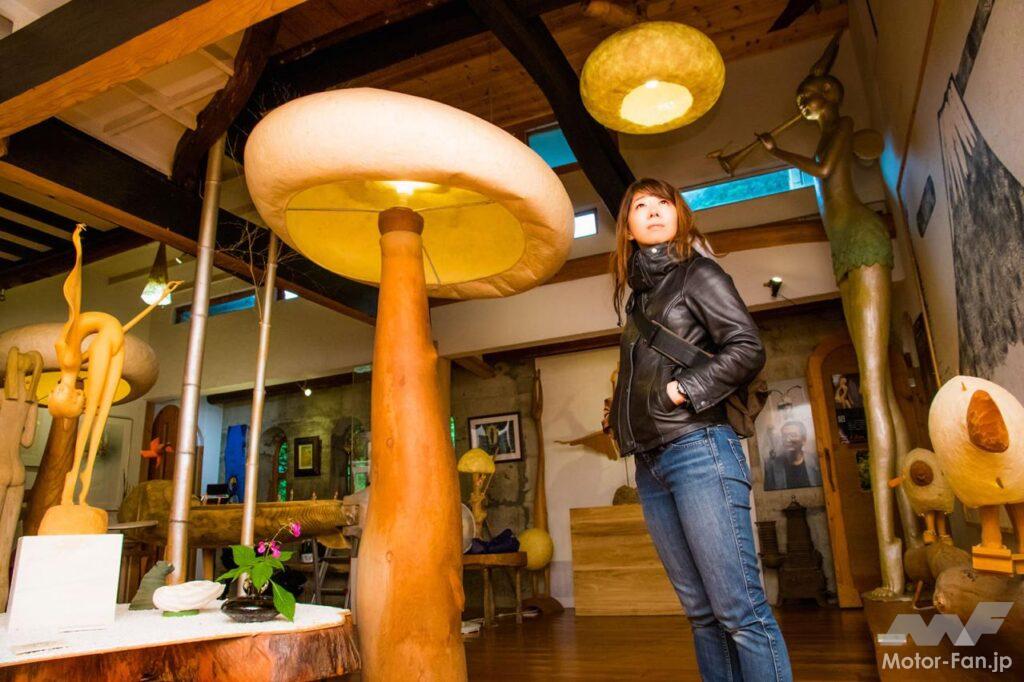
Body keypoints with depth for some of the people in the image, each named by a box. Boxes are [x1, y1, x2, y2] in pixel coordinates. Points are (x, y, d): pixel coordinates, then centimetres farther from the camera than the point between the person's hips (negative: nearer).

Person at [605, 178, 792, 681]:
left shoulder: (697, 274, 4)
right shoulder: (638, 297, 22)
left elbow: (748, 349, -7)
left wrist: (682, 390, -10)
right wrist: (618, 416, 13)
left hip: (697, 450, -7)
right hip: (650, 464, 7)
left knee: (739, 609, -8)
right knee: (701, 612, 9)